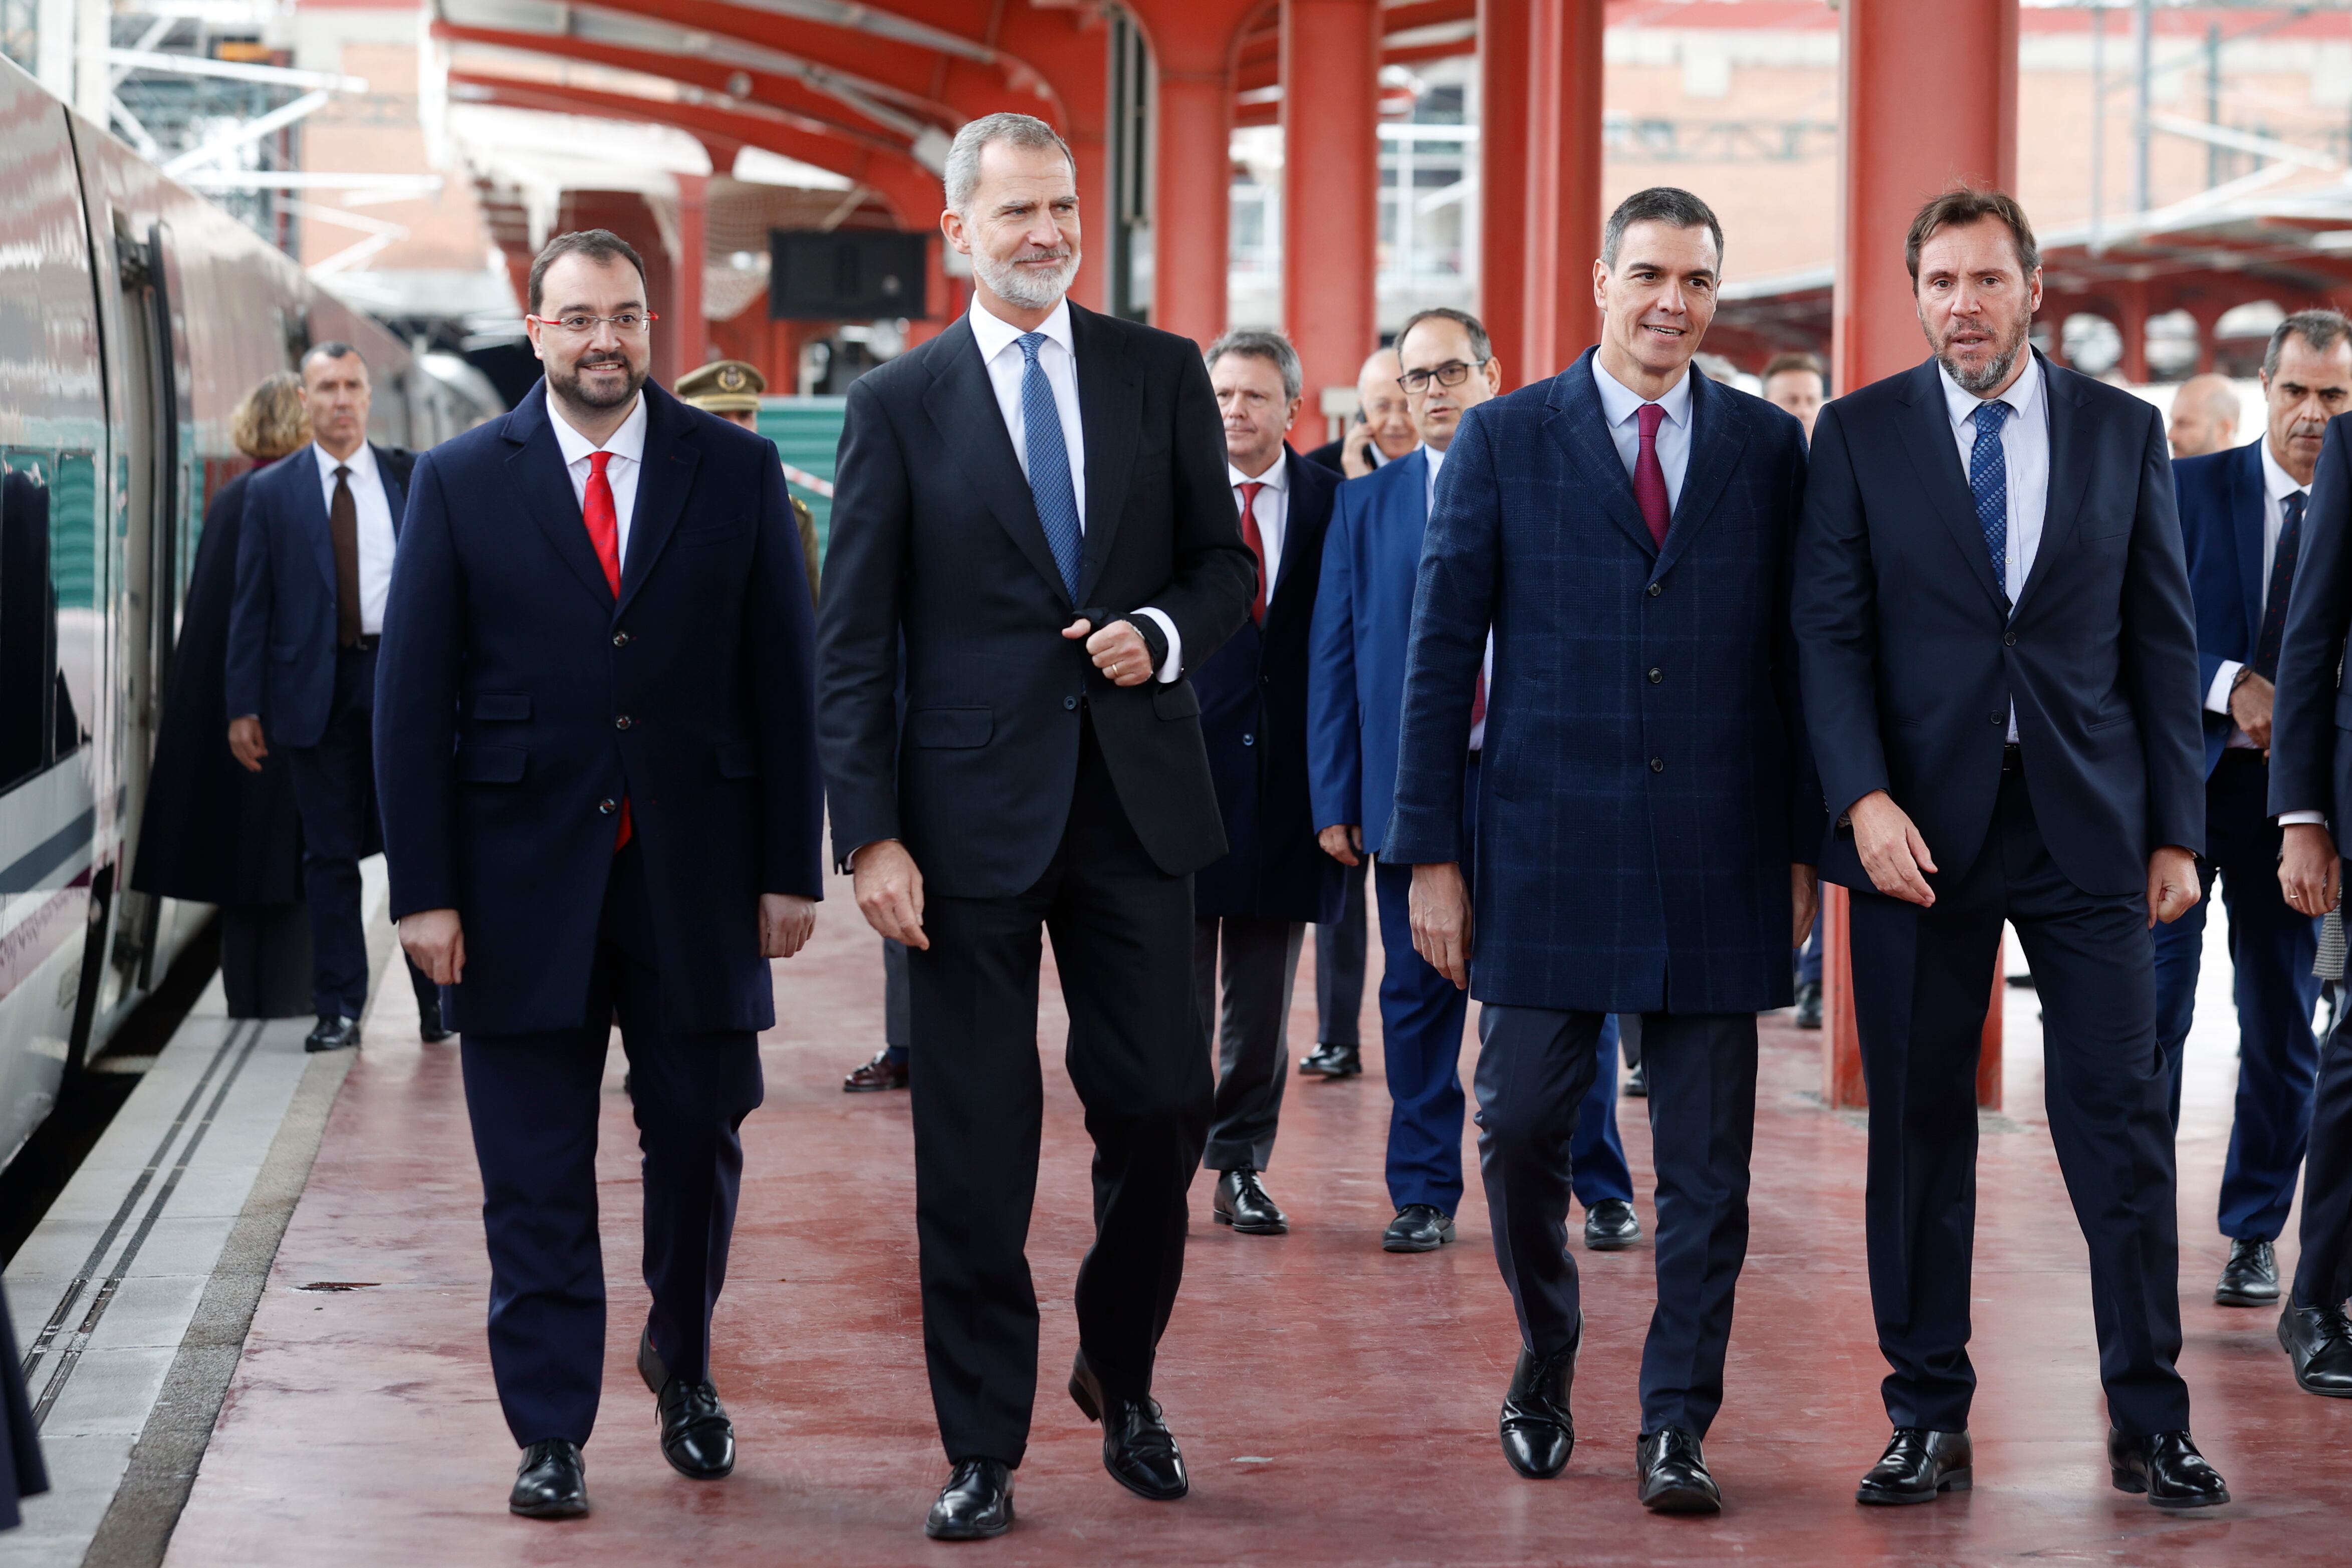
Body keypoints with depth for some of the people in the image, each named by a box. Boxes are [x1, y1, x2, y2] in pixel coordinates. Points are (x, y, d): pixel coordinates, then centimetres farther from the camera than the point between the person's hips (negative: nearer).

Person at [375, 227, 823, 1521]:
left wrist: (791, 868, -1)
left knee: (699, 1143, 10)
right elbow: (413, 697, 0)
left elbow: (783, 678, 4)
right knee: (534, 1176, 3)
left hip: (695, 873, 1)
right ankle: (549, 1433, 12)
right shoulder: (461, 483, 2)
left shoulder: (736, 473, 4)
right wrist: (423, 889, -6)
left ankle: (682, 1365, 34)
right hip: (523, 878, -1)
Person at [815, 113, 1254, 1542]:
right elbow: (854, 642, -1)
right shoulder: (899, 404, 1)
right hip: (974, 816, -2)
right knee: (975, 1144, 2)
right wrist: (872, 834, -8)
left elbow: (1226, 565, 12)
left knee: (1163, 1111, 5)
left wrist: (1162, 633, -11)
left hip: (1138, 796, 2)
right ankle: (984, 1448, 11)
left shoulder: (1164, 375, 7)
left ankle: (1122, 1375, 30)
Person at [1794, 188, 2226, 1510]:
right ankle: (1930, 1423, 12)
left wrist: (2179, 831, 2)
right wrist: (1865, 798, -13)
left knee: (2123, 1120, 0)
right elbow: (1832, 633, 0)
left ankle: (2151, 1424, 8)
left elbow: (2165, 641, 8)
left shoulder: (2124, 432, 7)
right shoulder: (1860, 435, 4)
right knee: (1919, 1127, 4)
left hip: (2088, 820, 1)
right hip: (1922, 820, 0)